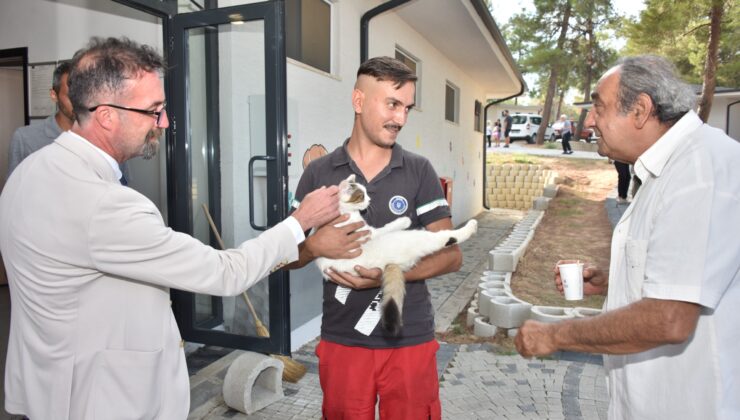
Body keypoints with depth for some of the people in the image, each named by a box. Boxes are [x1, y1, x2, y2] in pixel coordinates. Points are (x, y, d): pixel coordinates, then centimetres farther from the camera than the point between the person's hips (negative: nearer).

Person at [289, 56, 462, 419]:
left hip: (410, 340, 0)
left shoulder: (419, 172, -3)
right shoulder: (318, 174, -2)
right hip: (341, 340, 1)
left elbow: (451, 256, -5)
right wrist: (315, 245, -19)